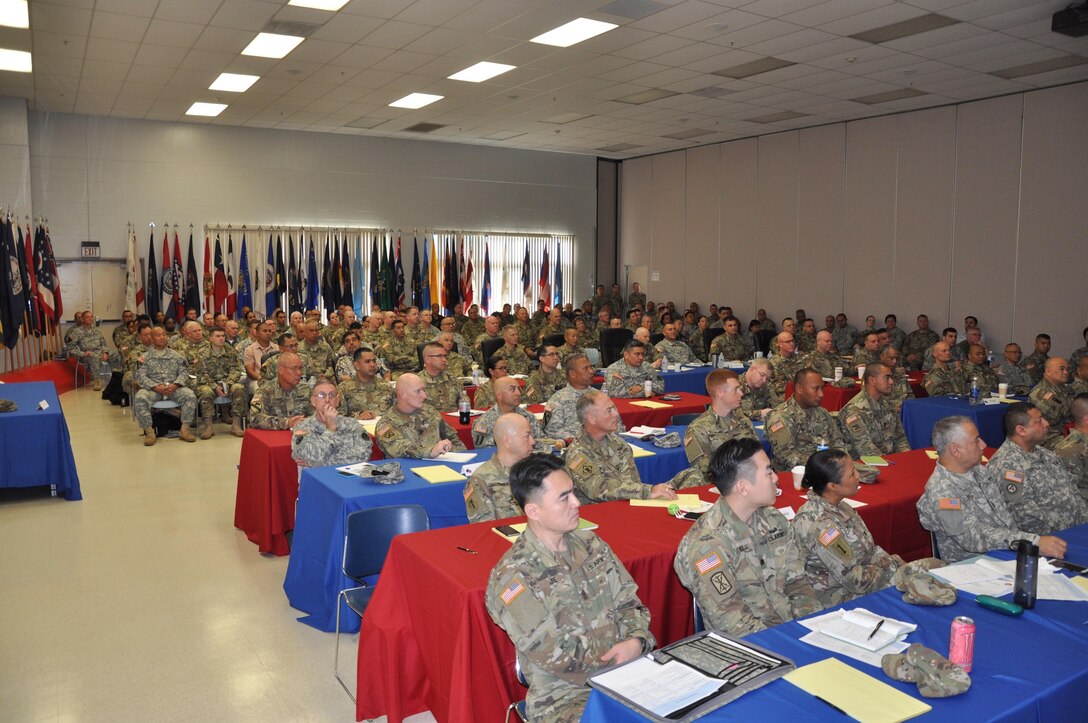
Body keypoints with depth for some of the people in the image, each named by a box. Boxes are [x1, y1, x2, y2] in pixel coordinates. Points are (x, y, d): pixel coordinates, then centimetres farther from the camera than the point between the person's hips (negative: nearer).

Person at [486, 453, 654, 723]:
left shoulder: (589, 543, 6)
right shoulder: (513, 577, -14)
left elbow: (628, 602, 9)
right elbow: (558, 658, -15)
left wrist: (637, 641, -10)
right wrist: (619, 656, -11)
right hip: (565, 698, -6)